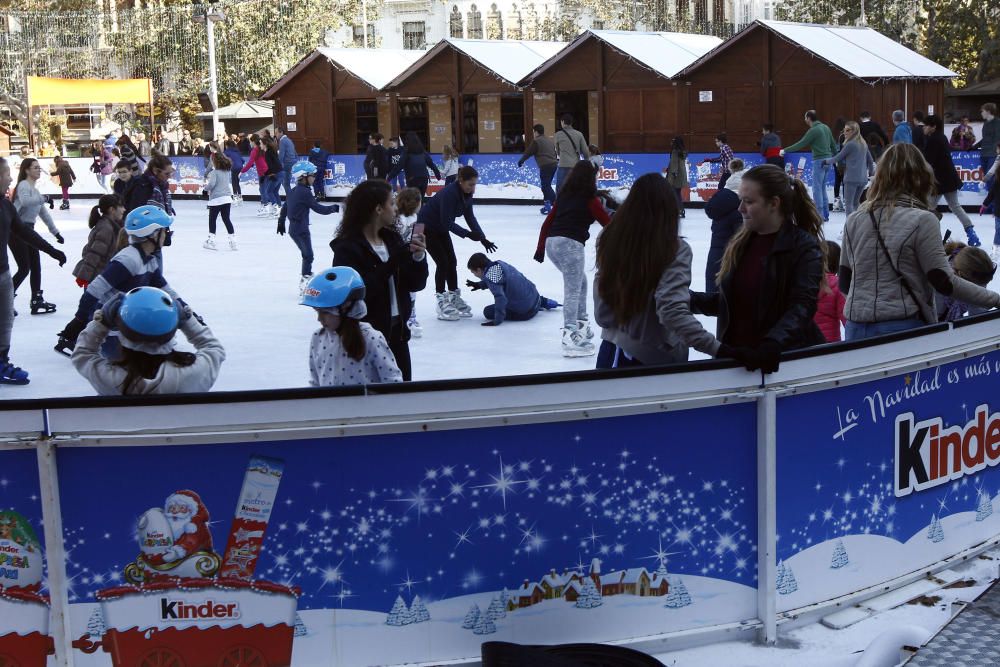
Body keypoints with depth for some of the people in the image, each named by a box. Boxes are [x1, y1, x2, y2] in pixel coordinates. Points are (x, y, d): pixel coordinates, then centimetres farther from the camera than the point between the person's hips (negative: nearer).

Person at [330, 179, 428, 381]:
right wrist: (392, 264, -24)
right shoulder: (348, 247, -12)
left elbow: (415, 284, 8)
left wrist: (418, 257, -11)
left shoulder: (392, 239, 7)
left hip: (397, 333, 6)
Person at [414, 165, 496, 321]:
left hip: (440, 228, 8)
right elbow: (447, 222, -32)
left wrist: (483, 238, -13)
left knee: (452, 261, 7)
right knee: (443, 262, -11)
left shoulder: (466, 193, -9)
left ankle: (454, 298, 18)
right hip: (426, 227, -8)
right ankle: (442, 303, -4)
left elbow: (470, 217, -4)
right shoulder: (449, 193, -34)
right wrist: (468, 234, -35)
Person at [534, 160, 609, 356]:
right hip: (571, 245, -7)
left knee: (580, 283, 24)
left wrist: (540, 248, 25)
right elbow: (608, 223, 2)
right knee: (573, 291, -9)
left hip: (552, 243, 7)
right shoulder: (590, 199, 1)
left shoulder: (563, 195, 19)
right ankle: (570, 337, -17)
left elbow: (547, 222, 20)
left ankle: (581, 325, 28)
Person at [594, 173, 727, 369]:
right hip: (657, 360, -4)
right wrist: (718, 349, -30)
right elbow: (673, 312, -28)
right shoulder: (675, 249, -17)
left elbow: (601, 314, 2)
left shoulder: (611, 241, -5)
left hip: (612, 355, 4)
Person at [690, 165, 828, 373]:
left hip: (785, 360, -5)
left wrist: (771, 345, -35)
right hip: (735, 356, 5)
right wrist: (690, 300, 1)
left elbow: (802, 307, -21)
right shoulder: (741, 244, 6)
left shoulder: (804, 247, -11)